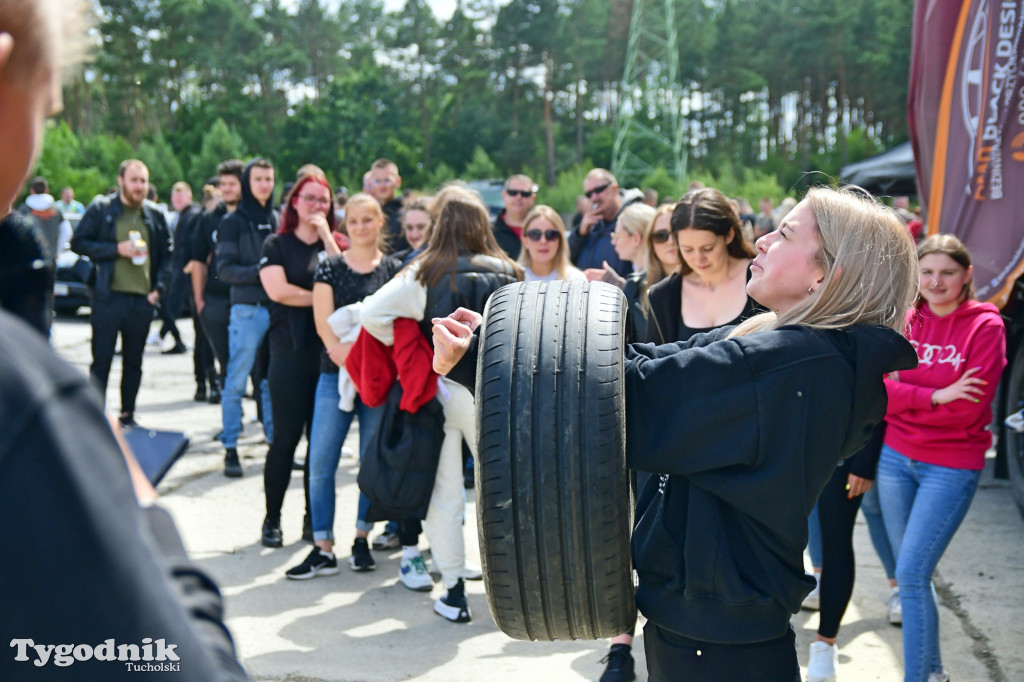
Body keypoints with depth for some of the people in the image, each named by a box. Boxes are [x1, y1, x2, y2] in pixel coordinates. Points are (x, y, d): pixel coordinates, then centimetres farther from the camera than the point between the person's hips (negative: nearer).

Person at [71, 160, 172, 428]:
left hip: (142, 300, 3)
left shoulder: (155, 215, 9)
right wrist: (117, 249, -13)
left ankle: (128, 415, 21)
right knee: (101, 361, -1)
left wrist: (159, 287, 3)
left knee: (133, 363, 11)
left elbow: (166, 254, 15)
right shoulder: (101, 209, 0)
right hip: (108, 297, -3)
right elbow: (78, 242, -4)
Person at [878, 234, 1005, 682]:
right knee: (911, 573, 13)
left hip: (952, 468, -4)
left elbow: (969, 408, -14)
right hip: (896, 458, 5)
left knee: (911, 576, -10)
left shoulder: (985, 326, -8)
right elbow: (882, 389, -5)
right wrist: (935, 397, -18)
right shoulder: (906, 322, 4)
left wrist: (904, 400, -10)